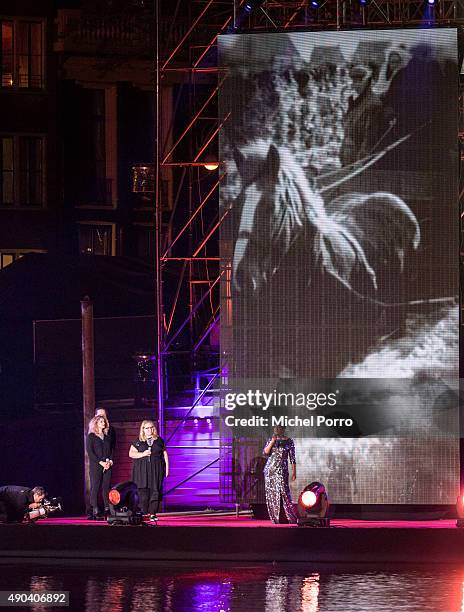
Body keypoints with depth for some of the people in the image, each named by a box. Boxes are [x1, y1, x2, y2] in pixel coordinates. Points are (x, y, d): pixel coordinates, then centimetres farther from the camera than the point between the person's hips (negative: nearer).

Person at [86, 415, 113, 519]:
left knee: (106, 487, 0)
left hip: (107, 466, 5)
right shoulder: (91, 436, 2)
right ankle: (94, 512, -9)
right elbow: (90, 451, -6)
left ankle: (107, 510, -1)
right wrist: (100, 462, -13)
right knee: (95, 488, -7)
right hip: (95, 466, -5)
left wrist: (110, 461, -3)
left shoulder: (107, 437, 17)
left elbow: (110, 451, 16)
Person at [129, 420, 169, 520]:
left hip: (156, 470, 1)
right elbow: (131, 453, 3)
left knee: (155, 491, -5)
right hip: (142, 470, -1)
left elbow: (164, 453, 14)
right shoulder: (138, 442, 7)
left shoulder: (159, 441, 11)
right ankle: (143, 513, -1)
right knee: (143, 492, -6)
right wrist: (142, 454, -11)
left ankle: (152, 513, -2)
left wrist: (167, 466, 7)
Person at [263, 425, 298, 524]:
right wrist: (272, 442, -13)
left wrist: (294, 471, -4)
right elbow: (265, 452, -3)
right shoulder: (271, 440, 9)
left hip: (282, 470, -4)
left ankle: (292, 518, -11)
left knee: (283, 492, -14)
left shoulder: (289, 442, 0)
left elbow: (292, 458, 0)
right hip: (270, 469, 4)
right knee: (271, 493, 1)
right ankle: (274, 518, 7)